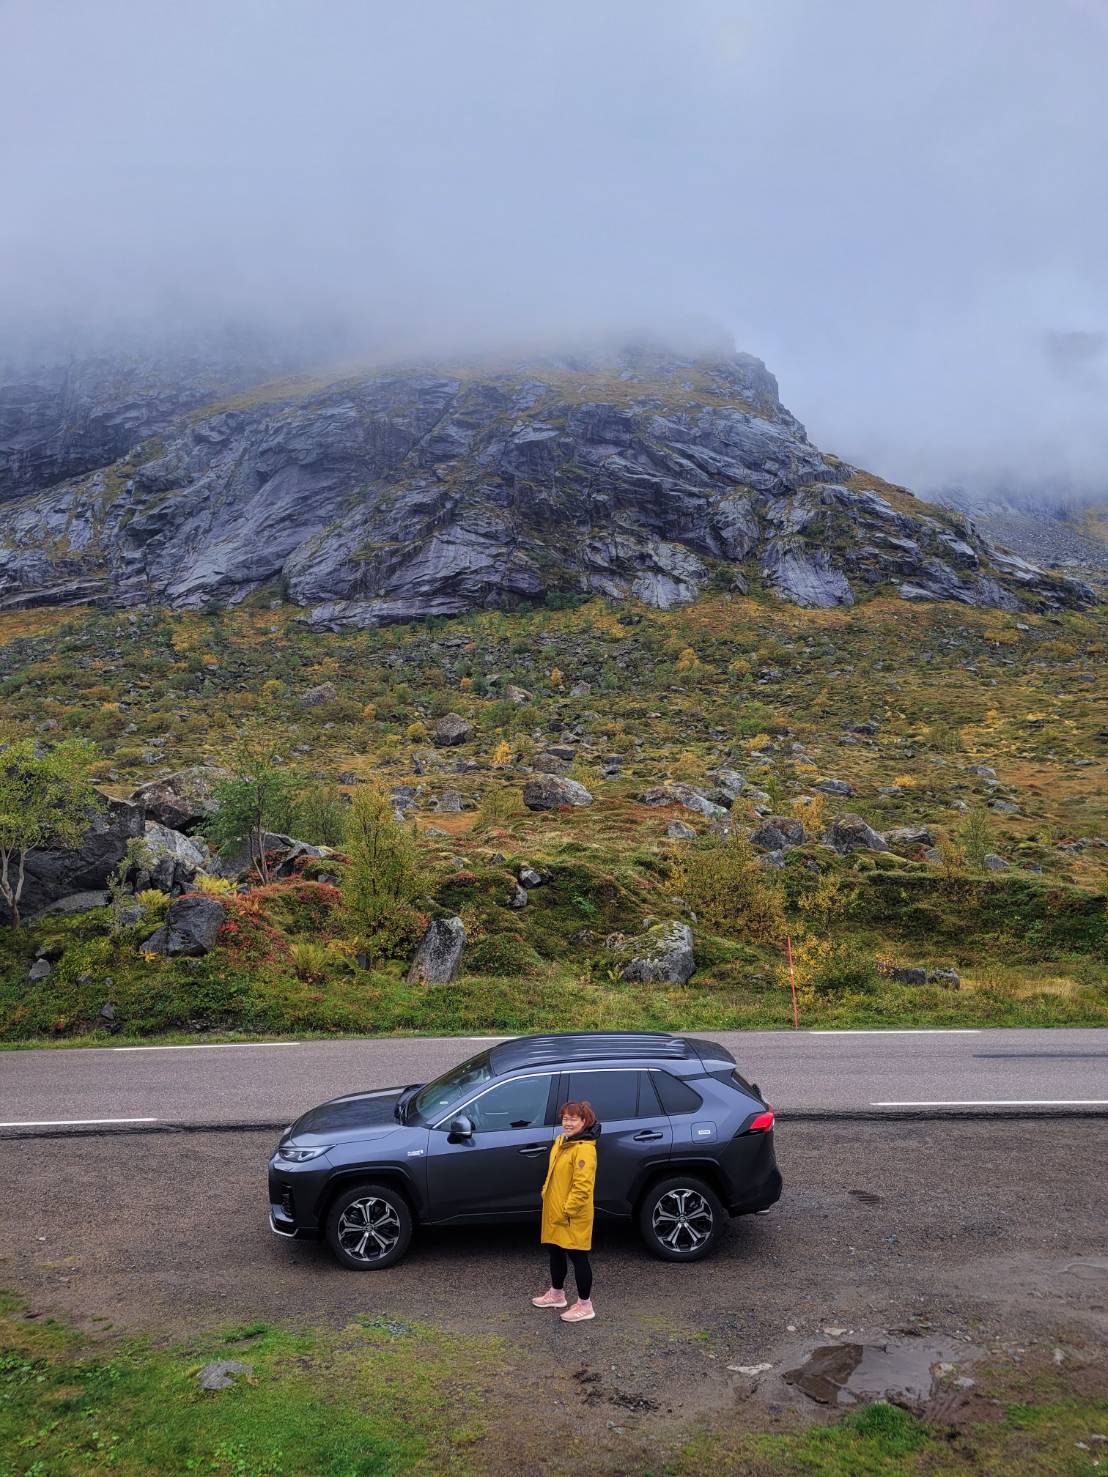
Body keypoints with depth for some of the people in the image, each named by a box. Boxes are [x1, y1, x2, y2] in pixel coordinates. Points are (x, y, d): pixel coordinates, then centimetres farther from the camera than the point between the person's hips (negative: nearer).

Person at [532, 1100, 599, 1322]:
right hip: (554, 1212, 9)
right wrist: (546, 1192, 11)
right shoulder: (561, 1141, 6)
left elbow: (583, 1186, -25)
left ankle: (585, 1305, 16)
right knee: (555, 1252, 22)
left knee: (577, 1257, 3)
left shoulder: (584, 1149, -23)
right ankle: (556, 1293, 41)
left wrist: (566, 1210, -21)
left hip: (573, 1217, -9)